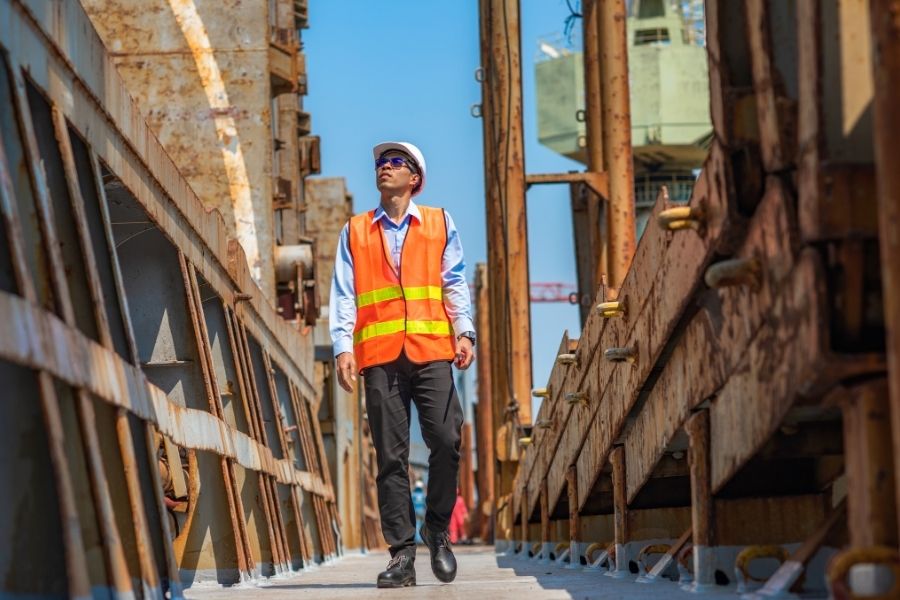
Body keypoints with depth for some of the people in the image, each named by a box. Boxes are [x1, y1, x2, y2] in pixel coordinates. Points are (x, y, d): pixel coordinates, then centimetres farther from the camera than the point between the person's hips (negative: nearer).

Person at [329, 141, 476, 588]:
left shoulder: (439, 224, 15)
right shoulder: (355, 232, 16)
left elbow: (454, 283, 9)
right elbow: (343, 295, 10)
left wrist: (464, 332, -6)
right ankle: (402, 553, 0)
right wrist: (343, 347, -3)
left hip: (431, 353, -1)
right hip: (379, 356, 1)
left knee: (446, 442, -12)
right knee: (391, 457, -2)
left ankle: (437, 529, 10)